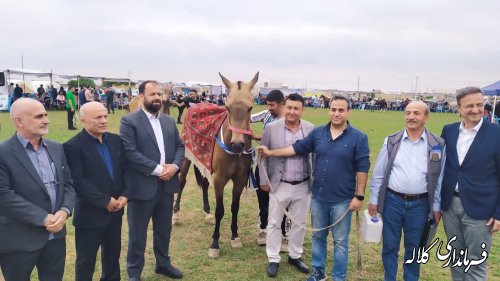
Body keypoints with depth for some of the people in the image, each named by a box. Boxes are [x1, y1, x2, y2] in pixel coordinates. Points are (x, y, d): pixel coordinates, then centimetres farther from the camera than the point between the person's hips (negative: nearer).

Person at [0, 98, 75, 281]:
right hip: (19, 241, -5)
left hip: (55, 235, 5)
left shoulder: (56, 148, 7)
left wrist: (64, 211, -10)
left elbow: (68, 184, 8)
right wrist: (43, 218, -19)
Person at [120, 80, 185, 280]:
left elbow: (180, 146, 9)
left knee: (164, 229, 20)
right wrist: (157, 169, -20)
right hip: (142, 186, -5)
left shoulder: (169, 121, 11)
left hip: (167, 184, 6)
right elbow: (130, 152, -18)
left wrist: (174, 166, -10)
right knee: (137, 233, 9)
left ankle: (163, 263, 39)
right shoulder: (129, 121, -9)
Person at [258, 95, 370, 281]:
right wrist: (271, 152, 1)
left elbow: (362, 168, -9)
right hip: (318, 197, 4)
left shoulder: (358, 137, -9)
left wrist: (359, 196, -12)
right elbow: (297, 148, 5)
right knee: (318, 236, 19)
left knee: (340, 241, 9)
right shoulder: (318, 133, 2)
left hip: (342, 200, -4)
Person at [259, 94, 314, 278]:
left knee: (299, 224, 16)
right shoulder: (271, 128, -9)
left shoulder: (311, 129, -4)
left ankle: (295, 256, 36)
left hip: (303, 186, 2)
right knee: (274, 224, 9)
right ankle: (273, 260, 26)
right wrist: (264, 181, -4)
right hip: (279, 185, -1)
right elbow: (263, 155, -3)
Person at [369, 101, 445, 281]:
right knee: (390, 246, 12)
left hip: (420, 204, 0)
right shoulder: (392, 141, -2)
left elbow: (439, 178, 2)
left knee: (414, 248, 15)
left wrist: (437, 206, 3)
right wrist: (373, 199, 1)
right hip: (392, 201, 0)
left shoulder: (437, 145, -3)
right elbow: (378, 173, 2)